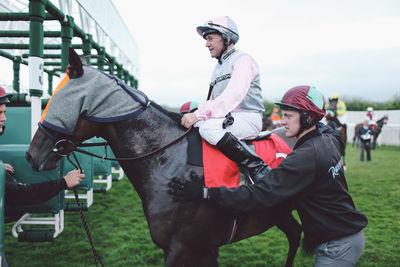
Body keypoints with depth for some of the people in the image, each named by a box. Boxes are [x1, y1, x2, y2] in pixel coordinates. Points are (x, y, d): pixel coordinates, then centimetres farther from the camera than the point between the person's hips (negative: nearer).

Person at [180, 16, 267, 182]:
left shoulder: (242, 60, -7)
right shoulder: (218, 68, 23)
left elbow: (233, 96, -23)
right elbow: (213, 101, 24)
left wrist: (199, 115, -29)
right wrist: (193, 115, 4)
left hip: (248, 119, -9)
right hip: (226, 120, 9)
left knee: (207, 128, -33)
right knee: (190, 127, -3)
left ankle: (258, 168, -29)